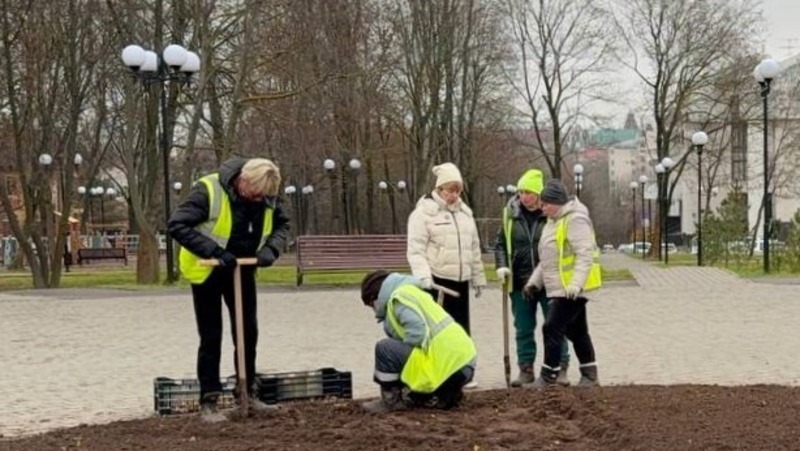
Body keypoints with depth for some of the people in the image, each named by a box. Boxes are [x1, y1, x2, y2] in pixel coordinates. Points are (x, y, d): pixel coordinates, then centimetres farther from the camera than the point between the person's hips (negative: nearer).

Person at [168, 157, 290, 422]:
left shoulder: (267, 197, -11)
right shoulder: (208, 191, -28)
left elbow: (282, 224, 6)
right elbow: (177, 225, -29)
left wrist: (271, 249, -14)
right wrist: (214, 251, -35)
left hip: (242, 270, 5)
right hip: (208, 271, -5)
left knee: (248, 332, 10)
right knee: (211, 338, -2)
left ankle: (248, 392, 23)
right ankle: (208, 402, 5)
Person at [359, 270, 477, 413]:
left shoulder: (400, 296, -7)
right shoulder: (411, 292, 26)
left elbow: (417, 334, -21)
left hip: (449, 364, -10)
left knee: (385, 348, -11)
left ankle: (390, 400, 1)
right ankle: (443, 396, 13)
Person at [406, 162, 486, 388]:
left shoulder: (465, 211, 15)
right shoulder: (424, 211, -7)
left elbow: (474, 248, 20)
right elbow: (416, 249, -13)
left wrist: (478, 277, 18)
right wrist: (423, 276, -24)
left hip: (460, 280, 6)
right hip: (436, 280, -6)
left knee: (461, 327, 10)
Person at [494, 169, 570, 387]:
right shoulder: (511, 214, 1)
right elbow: (501, 243, 9)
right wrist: (502, 265, -5)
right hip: (520, 282, 3)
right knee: (523, 330, 10)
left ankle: (561, 368, 13)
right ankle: (526, 369, 19)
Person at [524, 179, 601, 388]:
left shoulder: (575, 220, -15)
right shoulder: (554, 221, 17)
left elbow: (585, 254, -23)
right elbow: (548, 258, 24)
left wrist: (576, 283, -30)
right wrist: (535, 281, 18)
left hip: (571, 289, -10)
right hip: (559, 288, 10)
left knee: (552, 328, -10)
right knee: (577, 331, 14)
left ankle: (548, 376, -4)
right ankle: (589, 374, 23)